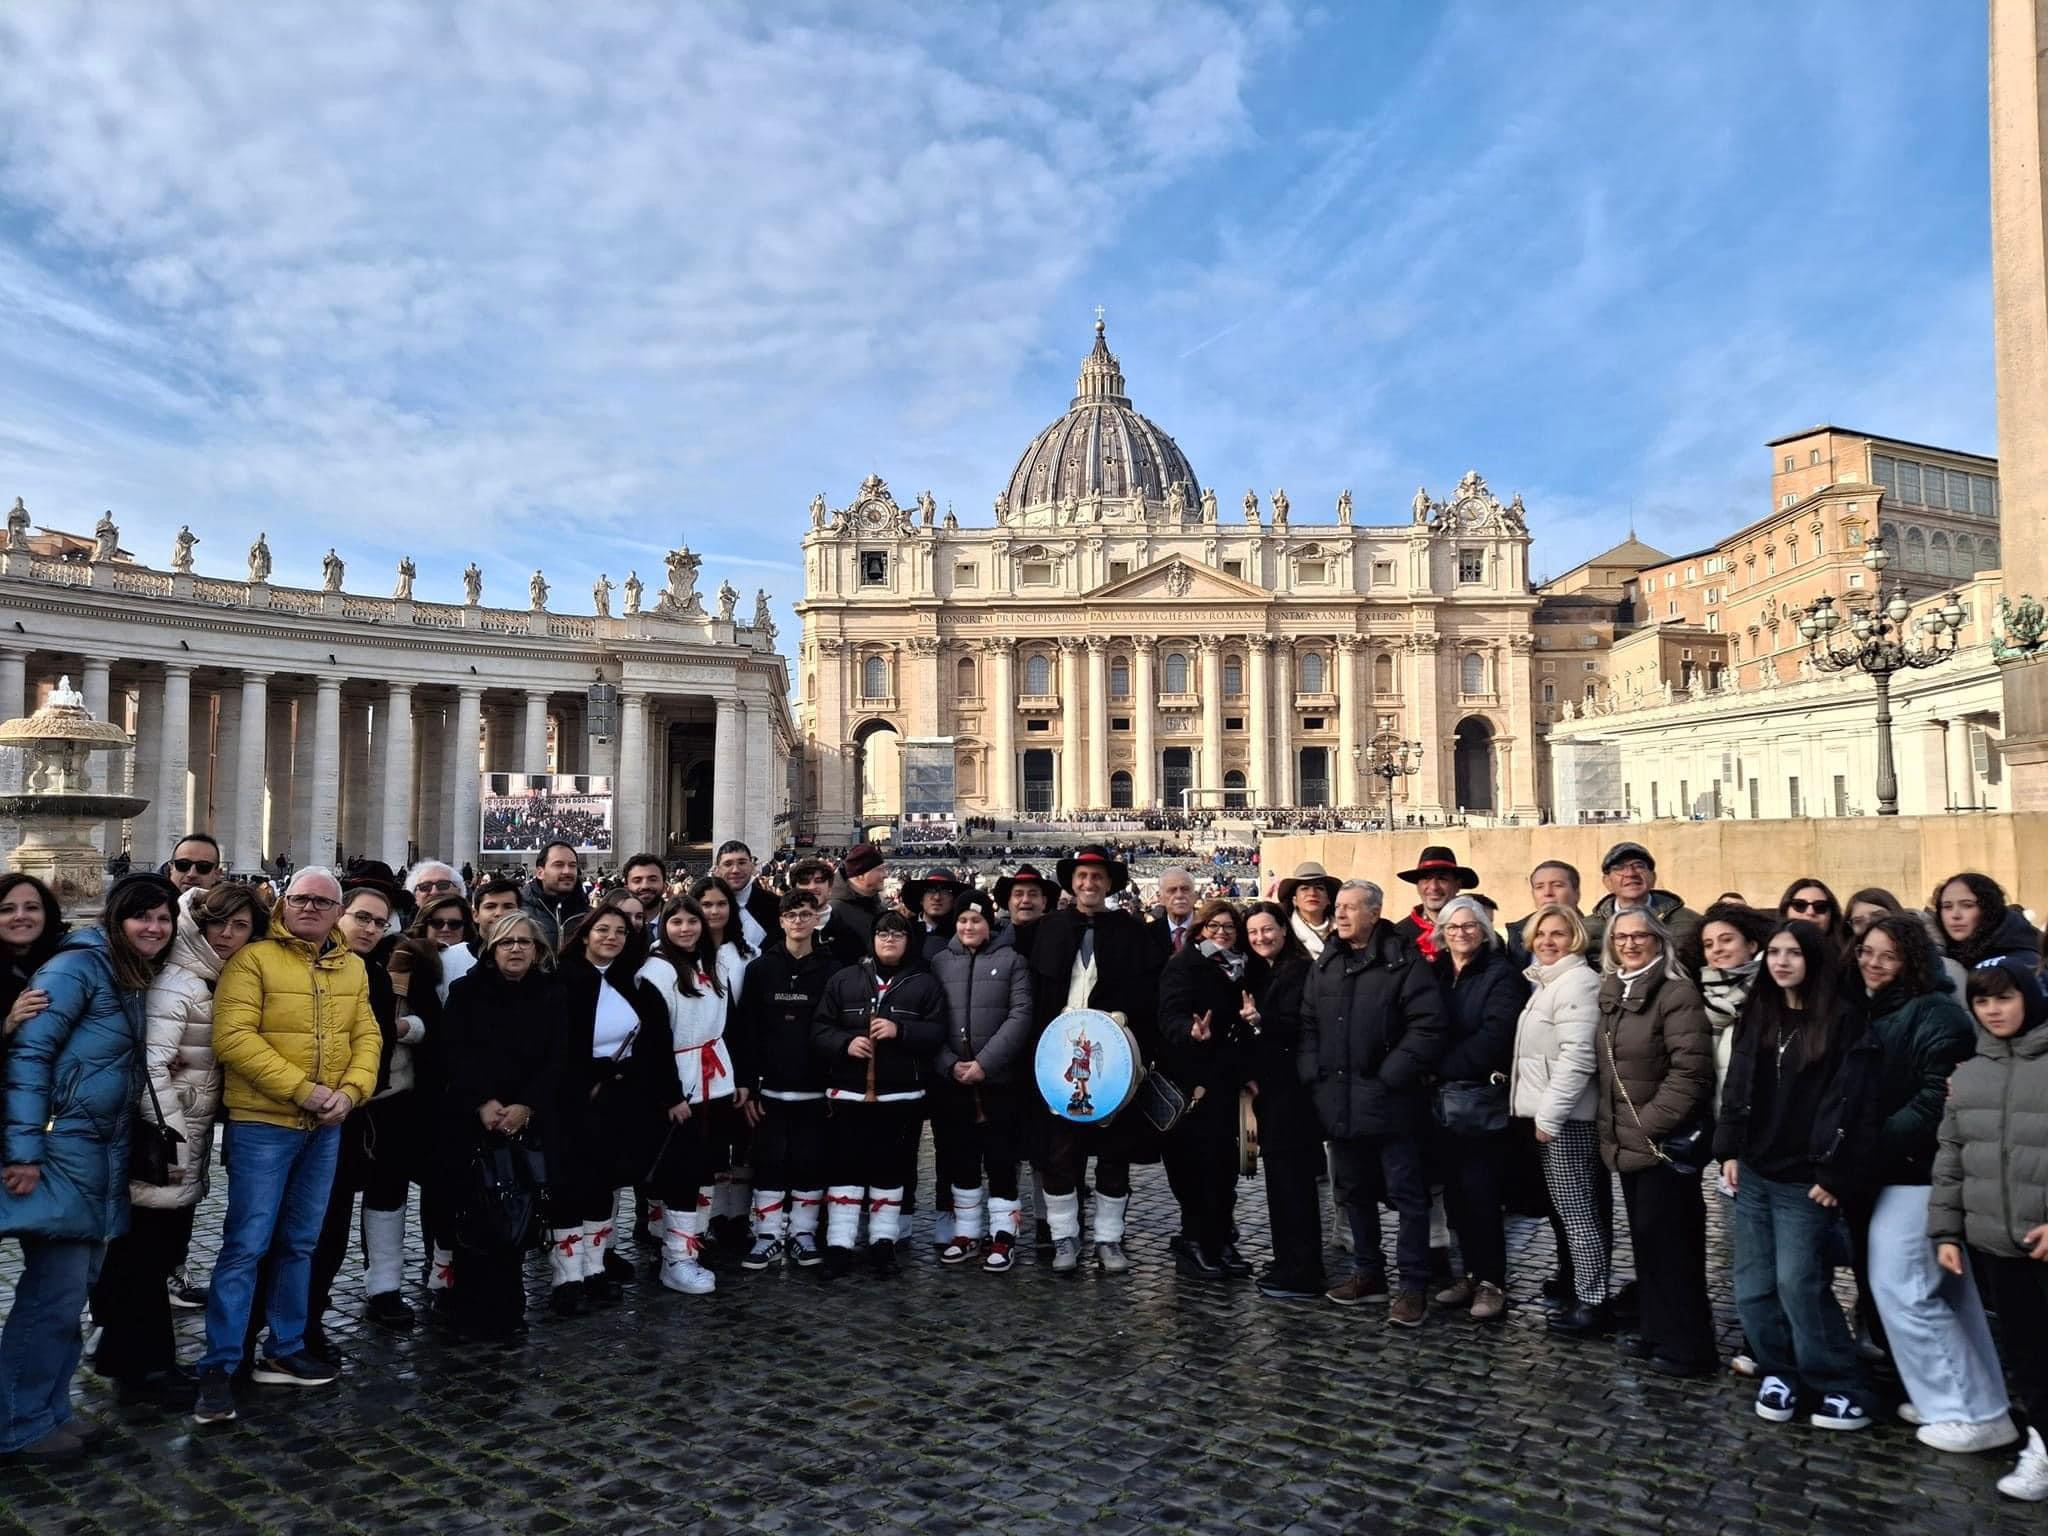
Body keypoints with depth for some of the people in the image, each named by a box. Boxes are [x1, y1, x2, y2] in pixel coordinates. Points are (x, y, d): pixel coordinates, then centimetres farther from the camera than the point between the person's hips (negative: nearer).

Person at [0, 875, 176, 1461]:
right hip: (61, 1150, -9)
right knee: (56, 1292, -3)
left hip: (102, 1156, 9)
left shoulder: (137, 981, 14)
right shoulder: (78, 966, -12)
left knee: (71, 1287, 13)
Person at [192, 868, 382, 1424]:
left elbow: (367, 1036, 8)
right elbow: (233, 1038, -17)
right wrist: (302, 1089, -20)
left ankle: (285, 1351, 27)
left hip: (325, 1128, 6)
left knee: (299, 1243, 15)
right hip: (261, 1124, -5)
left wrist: (351, 1091, -10)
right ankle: (218, 1368, 7)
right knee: (246, 1245, -4)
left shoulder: (352, 969, 9)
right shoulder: (252, 960, -9)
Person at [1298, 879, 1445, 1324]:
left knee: (1407, 1194, 0)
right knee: (1356, 1191, 17)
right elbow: (1307, 1025, 15)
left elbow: (1428, 1025, -14)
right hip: (1338, 1101, 6)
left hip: (1389, 1102, -6)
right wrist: (1312, 1074, 3)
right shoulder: (1325, 966, 12)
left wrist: (1391, 1076, -15)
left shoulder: (1404, 961, -7)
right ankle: (1368, 1270, 31)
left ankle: (1412, 1284, 10)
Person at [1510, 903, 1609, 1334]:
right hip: (1548, 1112, 10)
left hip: (1565, 1117, -10)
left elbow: (1577, 1057, -23)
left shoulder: (1577, 982, -15)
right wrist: (1541, 1113, 14)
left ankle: (1592, 1301, 2)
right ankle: (1572, 1282, 27)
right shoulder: (1547, 981, 16)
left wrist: (1549, 1116, -21)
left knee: (1576, 1208, -4)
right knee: (1563, 1206, 17)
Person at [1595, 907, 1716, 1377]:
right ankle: (1658, 1334, 27)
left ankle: (1686, 1346, 11)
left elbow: (1690, 1071, -20)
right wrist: (1611, 1127, 12)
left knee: (1671, 1246, 0)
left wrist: (1649, 1123, -18)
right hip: (1627, 1143, 8)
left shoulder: (1676, 993, -14)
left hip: (1664, 1142, -8)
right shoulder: (1613, 993, 11)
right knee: (1645, 1241, 16)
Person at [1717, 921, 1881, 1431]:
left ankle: (1842, 1389, 10)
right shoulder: (1756, 1016, 9)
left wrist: (1835, 1175, -13)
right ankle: (1779, 1373, 23)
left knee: (1799, 1286, -5)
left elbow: (1854, 1104, -12)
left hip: (1804, 1181, -6)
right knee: (1752, 1287, 8)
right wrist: (1730, 1152, 5)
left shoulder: (1844, 1023, -9)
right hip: (1754, 1174, 6)